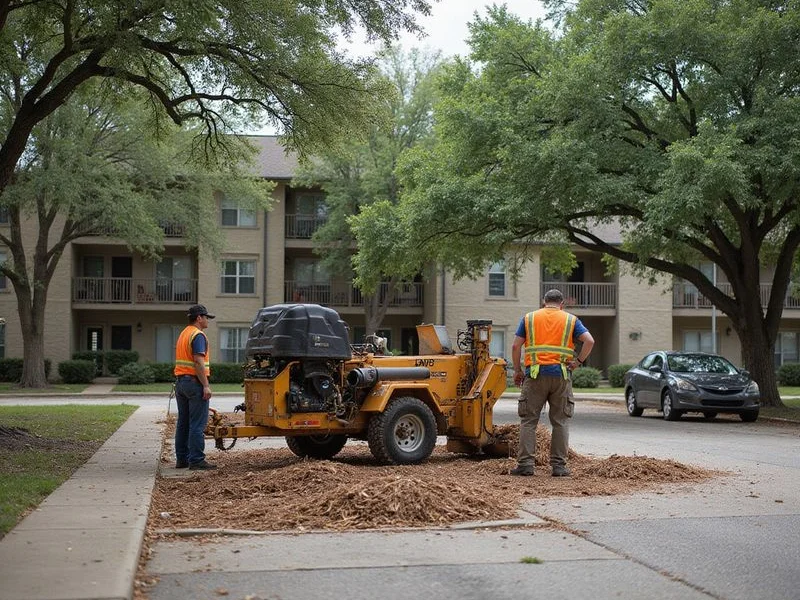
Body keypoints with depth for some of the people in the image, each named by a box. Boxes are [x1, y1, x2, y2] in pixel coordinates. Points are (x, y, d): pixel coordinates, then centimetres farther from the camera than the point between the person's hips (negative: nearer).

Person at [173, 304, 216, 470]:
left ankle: (181, 458, 14)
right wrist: (206, 386, -21)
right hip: (195, 382, -10)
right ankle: (196, 460, -8)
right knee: (197, 424, -7)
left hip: (180, 381, 10)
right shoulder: (198, 335, -12)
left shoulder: (183, 334, 18)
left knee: (183, 423, 11)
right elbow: (198, 362, -21)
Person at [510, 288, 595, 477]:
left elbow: (516, 346, 4)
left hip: (535, 374, 0)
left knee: (528, 420, 4)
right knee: (560, 422, 7)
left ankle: (525, 463, -1)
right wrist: (578, 361, 4)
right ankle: (559, 465, 6)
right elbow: (589, 341, -4)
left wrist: (517, 370, 11)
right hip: (561, 375, 0)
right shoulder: (571, 320, 10)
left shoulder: (529, 318, 11)